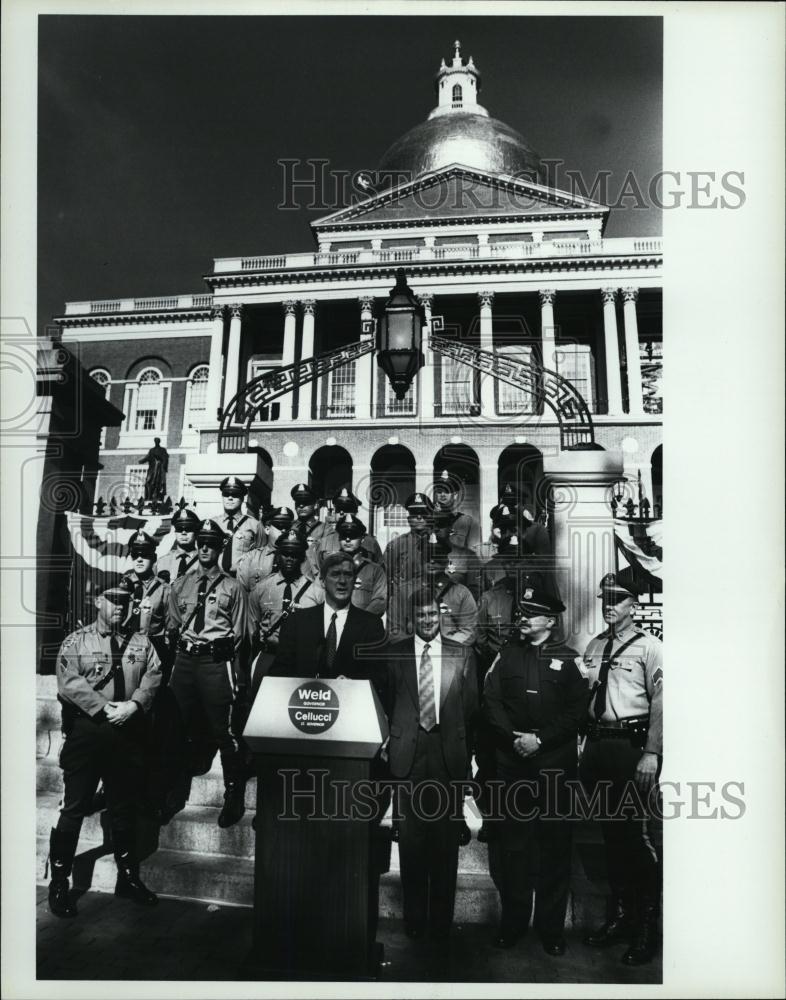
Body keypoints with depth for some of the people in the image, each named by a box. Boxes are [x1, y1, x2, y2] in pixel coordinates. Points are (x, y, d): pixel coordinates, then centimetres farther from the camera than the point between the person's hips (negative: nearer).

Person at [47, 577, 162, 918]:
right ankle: (59, 883, 18)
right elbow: (69, 683, -12)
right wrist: (105, 708, -18)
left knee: (125, 809, 15)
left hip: (129, 733, 3)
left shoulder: (141, 642, 9)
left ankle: (128, 877, 29)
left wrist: (133, 704, -17)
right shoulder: (75, 642, 0)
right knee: (74, 810, 2)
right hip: (86, 733, -3)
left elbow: (153, 676, -1)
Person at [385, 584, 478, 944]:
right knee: (411, 839, 7)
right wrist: (388, 744, 3)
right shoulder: (394, 653, 4)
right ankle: (414, 917, 24)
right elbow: (385, 703, 8)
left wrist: (465, 751, 5)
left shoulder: (462, 654, 4)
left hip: (449, 755, 0)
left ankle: (441, 921, 22)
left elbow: (471, 708, 7)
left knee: (446, 839, 7)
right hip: (408, 753, 0)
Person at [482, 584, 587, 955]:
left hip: (557, 762, -1)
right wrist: (514, 738, -11)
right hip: (512, 762, 1)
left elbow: (577, 710, -3)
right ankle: (513, 921, 21)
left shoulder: (569, 659, 3)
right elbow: (491, 702, 2)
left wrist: (540, 740, -12)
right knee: (511, 844, 6)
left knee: (555, 845, 6)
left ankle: (551, 927, 20)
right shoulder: (505, 655, 8)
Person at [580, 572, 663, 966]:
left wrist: (651, 754, -15)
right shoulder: (593, 646, 11)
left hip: (632, 745, -6)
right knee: (611, 834, 16)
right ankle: (618, 915, 32)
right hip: (597, 743, 6)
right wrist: (583, 746, 7)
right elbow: (583, 698, 12)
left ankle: (646, 929, 16)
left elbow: (660, 702, -10)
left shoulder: (649, 646, -5)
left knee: (640, 836, 0)